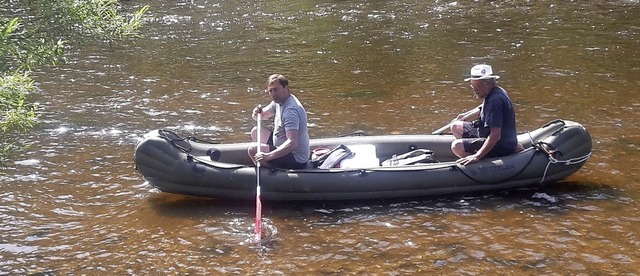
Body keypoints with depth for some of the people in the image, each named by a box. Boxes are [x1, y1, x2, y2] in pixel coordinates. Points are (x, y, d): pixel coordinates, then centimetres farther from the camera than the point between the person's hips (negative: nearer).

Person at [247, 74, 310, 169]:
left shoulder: (290, 110, -26)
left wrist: (268, 156, -43)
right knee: (256, 131, 16)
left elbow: (292, 143, -37)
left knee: (253, 150, -17)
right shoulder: (279, 101, 4)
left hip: (296, 161, -10)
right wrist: (257, 113, -9)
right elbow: (261, 115, 16)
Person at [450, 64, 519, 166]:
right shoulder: (494, 93, 5)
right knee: (455, 127, 15)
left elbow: (496, 135, -34)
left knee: (457, 146, -24)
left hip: (502, 146, -11)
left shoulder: (495, 100, -28)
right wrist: (467, 116, 38)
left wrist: (477, 156, -35)